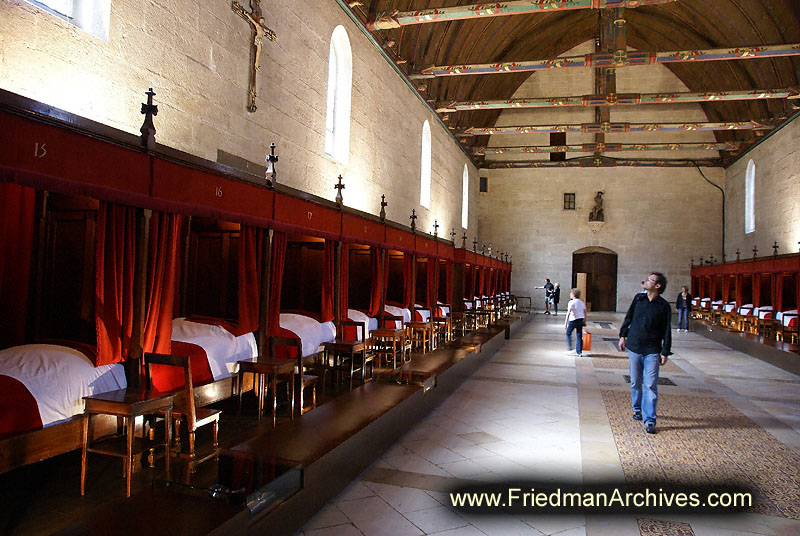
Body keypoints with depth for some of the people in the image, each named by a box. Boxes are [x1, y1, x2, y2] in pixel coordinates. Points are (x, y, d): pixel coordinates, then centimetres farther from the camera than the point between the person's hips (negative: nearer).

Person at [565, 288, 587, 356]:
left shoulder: (571, 302, -9)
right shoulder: (582, 302, 9)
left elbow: (568, 313, -15)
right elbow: (585, 313, 11)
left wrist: (566, 322, -14)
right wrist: (584, 321, 19)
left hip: (573, 320, -5)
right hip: (581, 320, 5)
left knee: (568, 333, 13)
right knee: (579, 336, 7)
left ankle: (570, 348, 4)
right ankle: (579, 352, 7)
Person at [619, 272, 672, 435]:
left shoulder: (664, 306, -4)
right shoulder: (638, 298, 5)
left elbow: (666, 331, -1)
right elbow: (628, 317, 14)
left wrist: (665, 352, -2)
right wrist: (623, 335, 10)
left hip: (652, 351, -3)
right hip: (634, 348, 3)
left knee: (650, 385, -6)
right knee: (635, 383, 13)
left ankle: (649, 420, -3)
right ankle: (637, 409, 33)